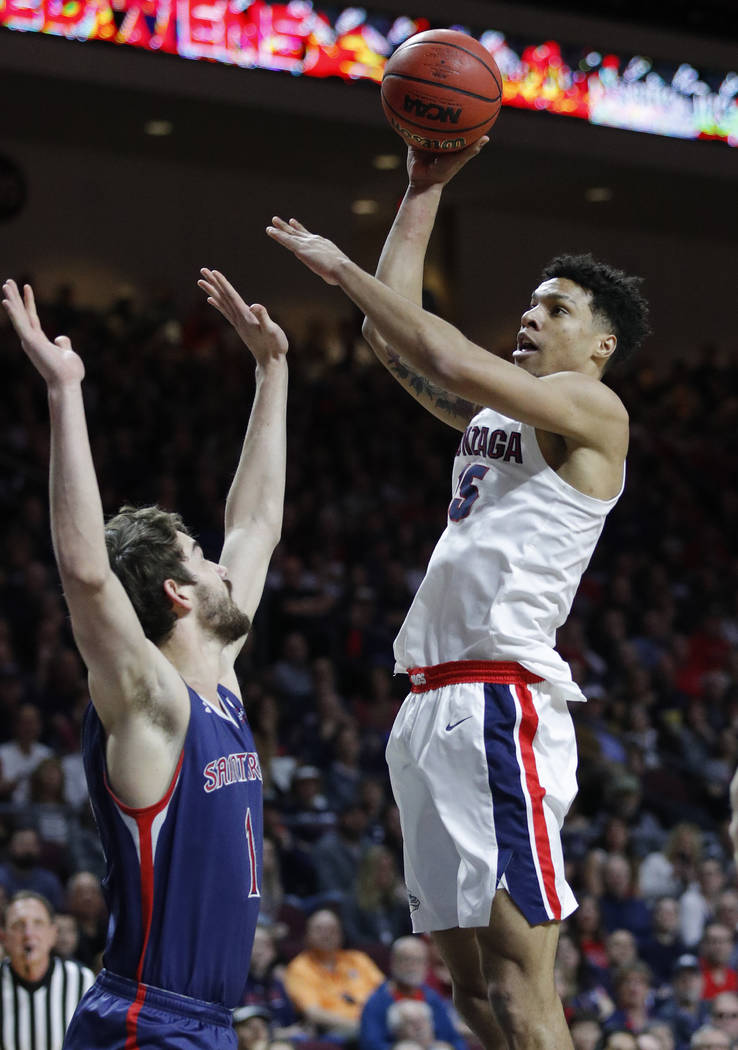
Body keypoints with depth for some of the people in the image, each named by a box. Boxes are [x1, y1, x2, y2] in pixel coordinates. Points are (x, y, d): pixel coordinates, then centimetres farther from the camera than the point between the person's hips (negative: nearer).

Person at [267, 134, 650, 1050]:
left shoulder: (592, 409, -3)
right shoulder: (495, 413, 23)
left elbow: (453, 363, -16)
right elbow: (393, 338, 26)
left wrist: (342, 269, -7)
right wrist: (424, 192, 23)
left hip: (499, 703, -9)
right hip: (431, 704, 9)